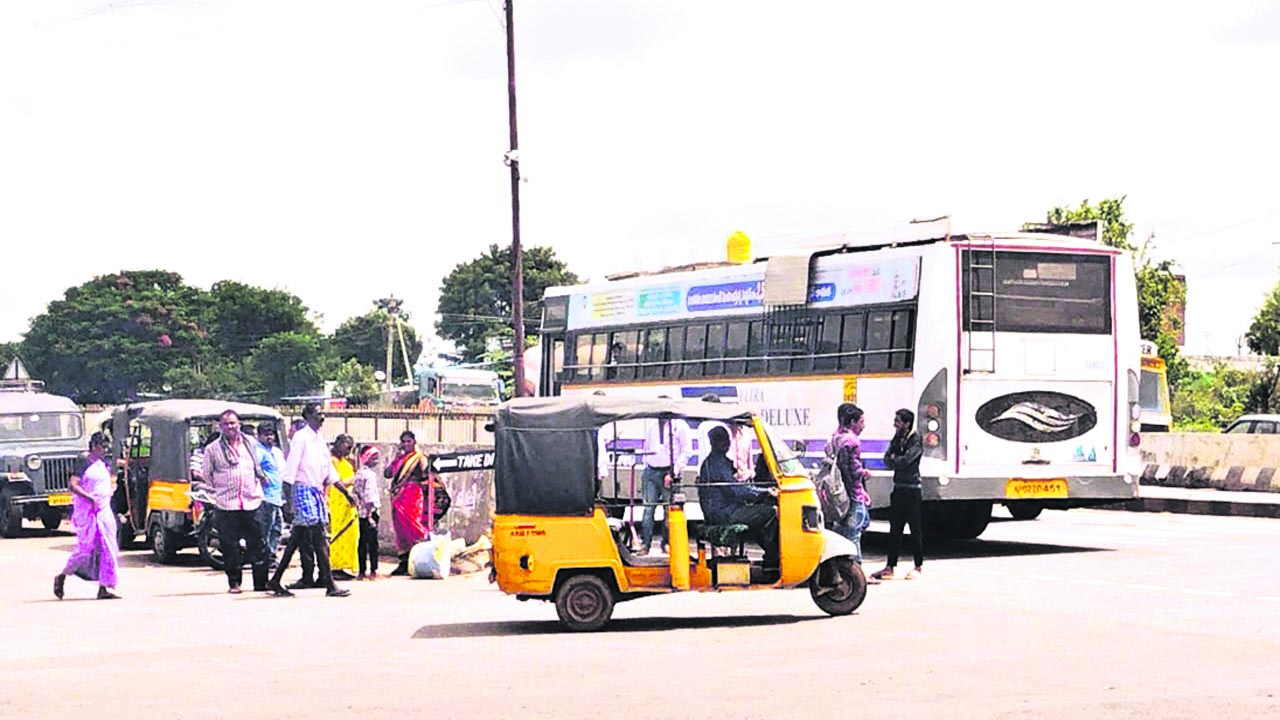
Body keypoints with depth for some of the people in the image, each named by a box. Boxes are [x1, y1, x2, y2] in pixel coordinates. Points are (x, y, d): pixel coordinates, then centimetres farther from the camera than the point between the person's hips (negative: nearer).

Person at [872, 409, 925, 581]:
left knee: (915, 529, -1)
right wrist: (898, 462, -15)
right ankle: (890, 567, 10)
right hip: (898, 487, 7)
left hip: (912, 489, -7)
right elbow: (887, 460, 5)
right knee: (894, 529, 7)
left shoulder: (916, 440, -9)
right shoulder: (896, 439, 13)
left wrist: (894, 459, -1)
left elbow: (906, 460, -19)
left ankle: (919, 567, 6)